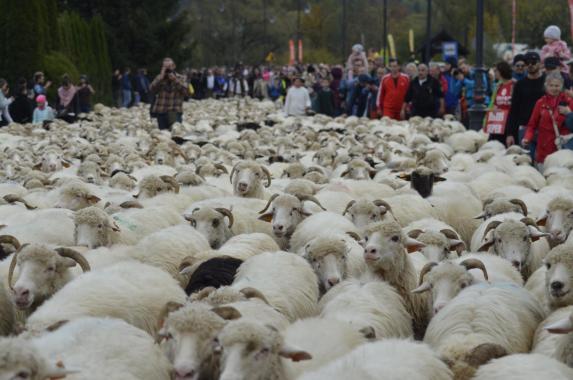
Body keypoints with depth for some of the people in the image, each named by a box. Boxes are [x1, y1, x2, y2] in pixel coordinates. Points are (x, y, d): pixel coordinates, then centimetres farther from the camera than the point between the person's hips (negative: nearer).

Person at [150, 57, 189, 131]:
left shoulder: (180, 78, 5)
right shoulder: (159, 78, 8)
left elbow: (186, 91, -10)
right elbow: (152, 89, -9)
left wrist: (175, 80, -16)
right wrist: (161, 77, -14)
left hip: (175, 111, -2)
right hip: (161, 111, 2)